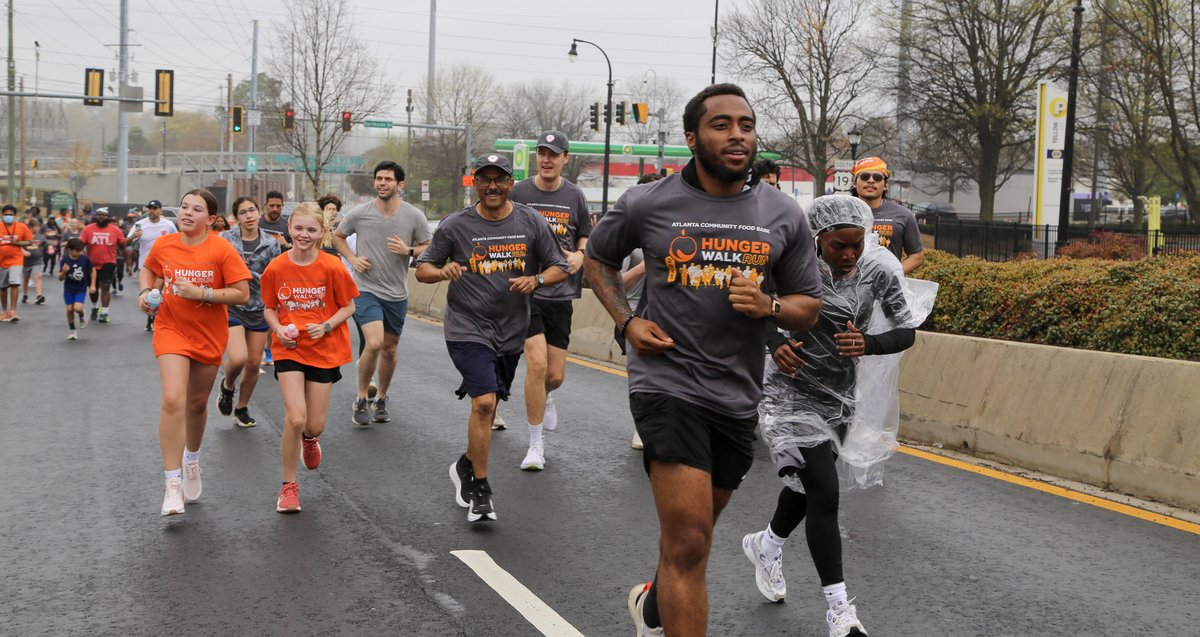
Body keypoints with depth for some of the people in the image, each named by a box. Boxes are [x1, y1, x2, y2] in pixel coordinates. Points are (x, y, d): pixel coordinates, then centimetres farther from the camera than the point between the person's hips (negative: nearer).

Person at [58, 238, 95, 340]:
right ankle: (71, 330, 21)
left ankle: (82, 316, 19)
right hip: (69, 288, 1)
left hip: (81, 288, -1)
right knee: (69, 309, 0)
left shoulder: (84, 259, -14)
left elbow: (92, 271, 3)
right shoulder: (65, 260, -15)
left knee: (78, 308, -17)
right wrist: (64, 272, -32)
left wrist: (92, 285, -3)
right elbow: (60, 278, -11)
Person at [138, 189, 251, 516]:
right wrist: (145, 292, -2)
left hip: (209, 335, 0)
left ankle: (192, 459, 46)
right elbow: (148, 269, 18)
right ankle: (173, 483, -13)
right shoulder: (163, 245, -4)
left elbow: (242, 294, -15)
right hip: (171, 330, 0)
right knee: (172, 400, -18)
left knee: (197, 404, 16)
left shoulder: (222, 250, -13)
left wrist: (201, 293, -23)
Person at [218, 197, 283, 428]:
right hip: (231, 307, -3)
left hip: (260, 308, 3)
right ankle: (227, 386, 15)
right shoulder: (226, 239, -3)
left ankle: (242, 409, 27)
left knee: (254, 363, 7)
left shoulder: (271, 243, 1)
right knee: (238, 358, -20)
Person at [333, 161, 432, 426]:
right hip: (366, 289, -3)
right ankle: (361, 399, 0)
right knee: (374, 343, -20)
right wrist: (352, 258, -4)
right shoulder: (359, 213, -6)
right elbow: (337, 236, 12)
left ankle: (381, 399, 35)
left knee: (390, 349, 13)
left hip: (397, 294, 3)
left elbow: (429, 248, 4)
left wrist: (408, 251, -16)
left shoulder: (414, 216, -5)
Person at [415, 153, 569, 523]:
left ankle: (466, 466, 42)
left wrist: (535, 279, -14)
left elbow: (559, 268, 7)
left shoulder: (531, 223, 1)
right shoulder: (455, 226, -4)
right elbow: (422, 270, 2)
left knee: (488, 405, 17)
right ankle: (480, 490, -7)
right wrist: (443, 272, -21)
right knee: (484, 402, -18)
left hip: (511, 331, 4)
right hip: (467, 327, -4)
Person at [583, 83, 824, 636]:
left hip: (738, 395, 5)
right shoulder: (647, 204, -5)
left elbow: (808, 306, 9)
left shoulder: (784, 215, 2)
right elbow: (597, 257, 14)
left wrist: (768, 306, -14)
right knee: (689, 543, -15)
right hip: (667, 381, -4)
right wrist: (627, 321, -2)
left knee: (691, 531, 23)